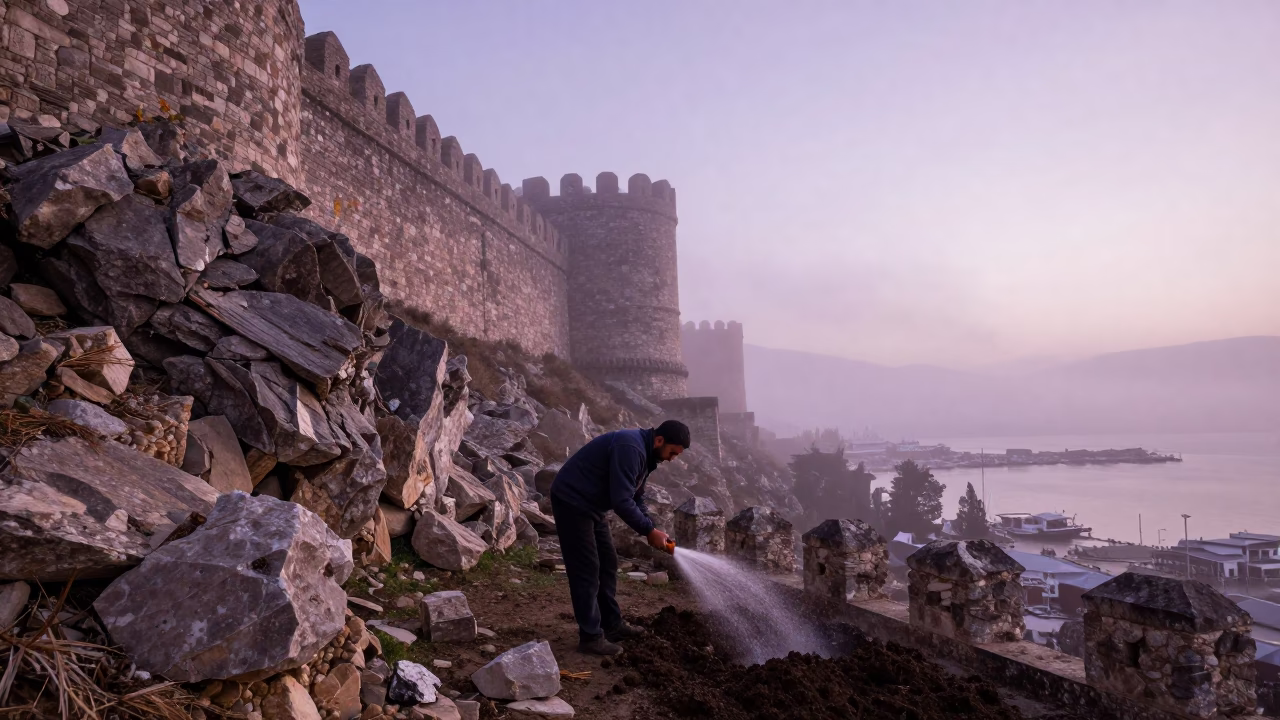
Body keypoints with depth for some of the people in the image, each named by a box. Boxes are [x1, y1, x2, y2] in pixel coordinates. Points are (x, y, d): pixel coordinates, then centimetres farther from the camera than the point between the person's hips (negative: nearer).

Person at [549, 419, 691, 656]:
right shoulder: (630, 448, -26)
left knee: (607, 564, 14)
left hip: (591, 505, 10)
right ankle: (590, 637, 1)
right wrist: (649, 531, -20)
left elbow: (635, 498, 14)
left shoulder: (644, 452, 6)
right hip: (572, 502, -10)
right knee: (586, 570, -6)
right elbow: (622, 501, -30)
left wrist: (651, 529, 0)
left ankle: (612, 625, 24)